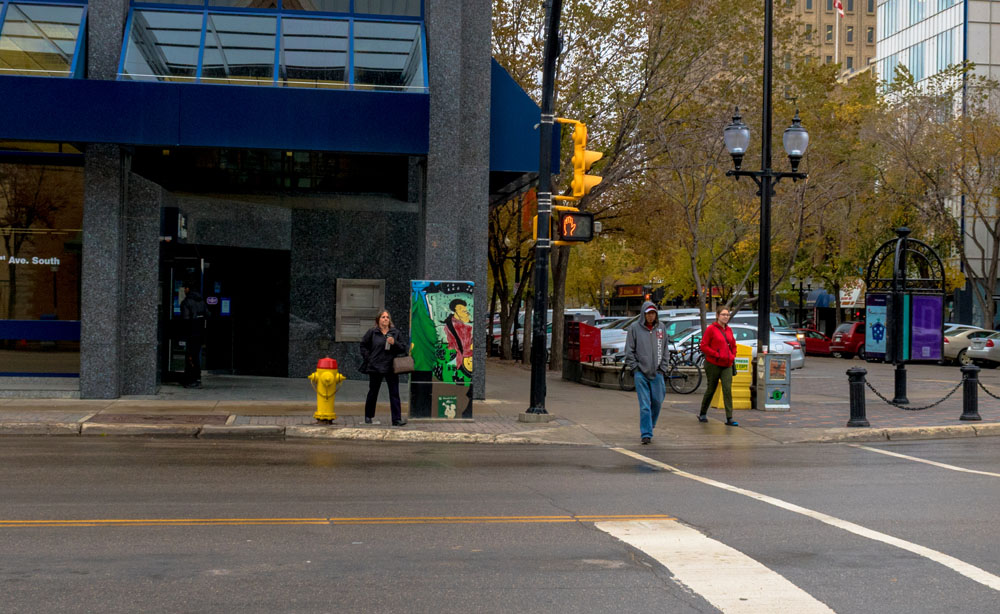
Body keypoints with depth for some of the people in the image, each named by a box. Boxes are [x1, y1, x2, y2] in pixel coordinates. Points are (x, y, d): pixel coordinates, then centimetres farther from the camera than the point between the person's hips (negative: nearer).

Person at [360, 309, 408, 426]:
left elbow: (403, 348, 6)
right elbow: (363, 346, 10)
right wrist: (368, 358, 1)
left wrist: (394, 343, -11)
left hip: (391, 368, 1)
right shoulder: (372, 332, 2)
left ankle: (397, 419, -4)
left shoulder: (396, 332, 6)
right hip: (375, 368, -1)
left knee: (394, 393, -4)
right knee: (373, 393, 11)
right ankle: (369, 417, 25)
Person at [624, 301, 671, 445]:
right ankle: (646, 433, -3)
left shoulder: (661, 327, 7)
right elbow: (629, 350, 2)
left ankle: (650, 425, 27)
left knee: (657, 401, 3)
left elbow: (665, 350, 13)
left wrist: (663, 368, 5)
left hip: (657, 372, 3)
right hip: (640, 372, -3)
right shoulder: (634, 327, -1)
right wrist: (634, 367, -5)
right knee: (644, 404, -6)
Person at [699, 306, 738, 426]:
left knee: (728, 390, -8)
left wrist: (732, 356, 8)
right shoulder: (711, 329, -7)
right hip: (713, 365, -4)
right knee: (711, 389, 7)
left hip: (727, 365, 4)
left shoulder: (729, 330, 11)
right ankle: (702, 414, 26)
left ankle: (729, 418, -11)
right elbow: (703, 346, -10)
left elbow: (733, 345, 24)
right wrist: (717, 354, -16)